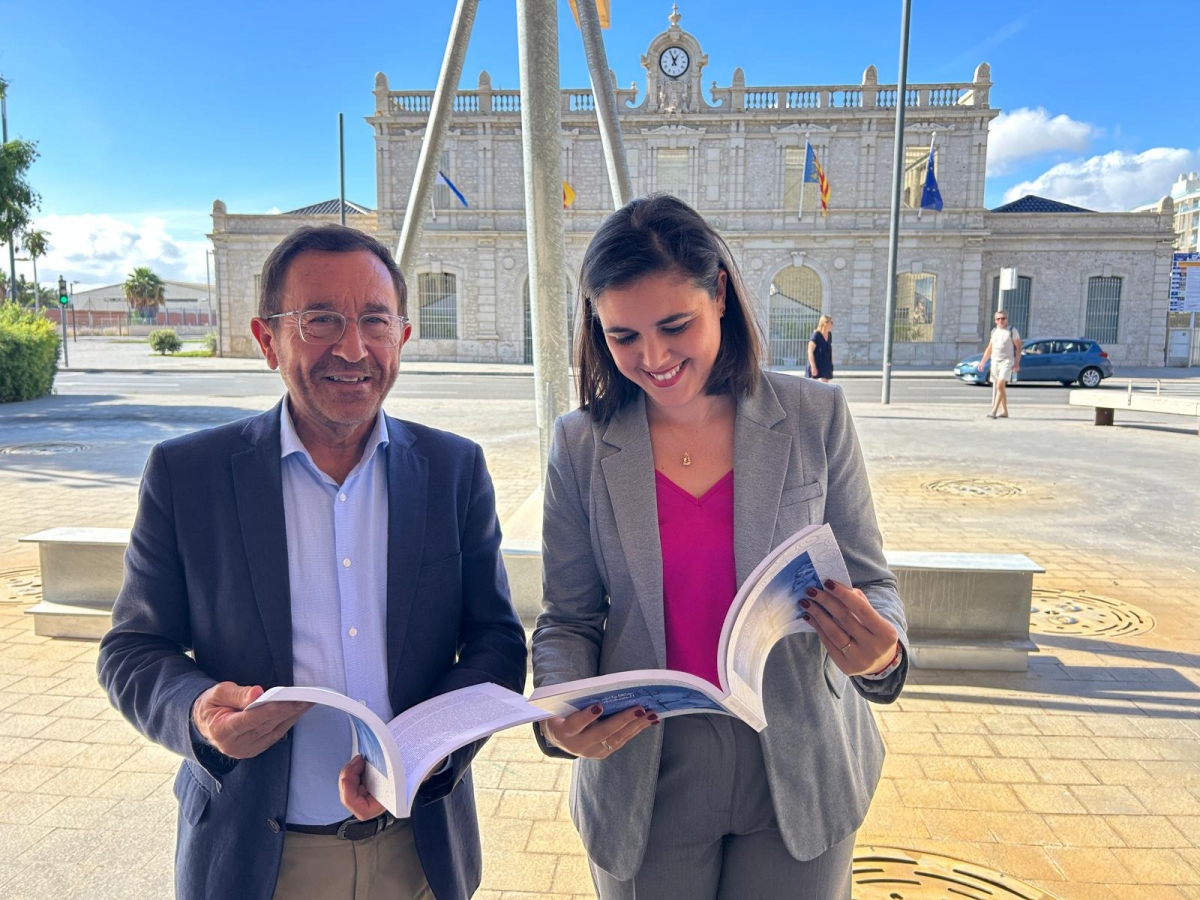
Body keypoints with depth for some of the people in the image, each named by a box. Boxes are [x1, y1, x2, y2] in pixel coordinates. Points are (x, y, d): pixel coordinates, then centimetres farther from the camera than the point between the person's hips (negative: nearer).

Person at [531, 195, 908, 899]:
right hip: (644, 782, 0)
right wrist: (560, 712, -20)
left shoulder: (817, 419, -8)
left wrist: (880, 652, -23)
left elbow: (869, 580, -1)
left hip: (799, 776, 1)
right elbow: (569, 620, -1)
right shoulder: (582, 445, -7)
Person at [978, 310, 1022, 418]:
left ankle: (994, 410, -23)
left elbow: (1018, 348, -5)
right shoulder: (994, 331, 14)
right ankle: (1004, 411, 19)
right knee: (1001, 387, 11)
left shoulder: (1012, 331, -2)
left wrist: (1016, 363, -14)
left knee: (1000, 385, -18)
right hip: (994, 362, 6)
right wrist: (983, 362, 14)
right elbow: (989, 348, 20)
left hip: (1007, 362, -6)